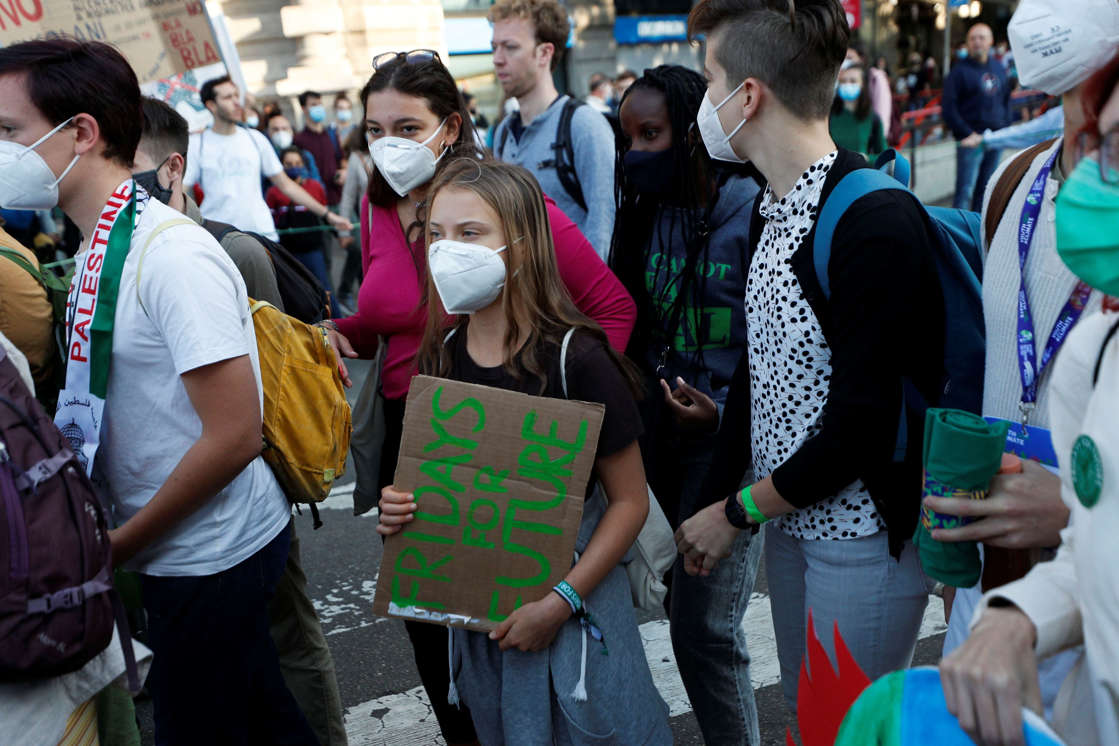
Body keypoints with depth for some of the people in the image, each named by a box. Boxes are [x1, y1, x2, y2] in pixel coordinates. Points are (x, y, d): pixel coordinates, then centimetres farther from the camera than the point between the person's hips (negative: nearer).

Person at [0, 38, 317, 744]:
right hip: (190, 547, 8)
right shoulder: (100, 248, 6)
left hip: (213, 553, -8)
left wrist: (120, 544, -13)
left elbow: (235, 436, -24)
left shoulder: (172, 256, -22)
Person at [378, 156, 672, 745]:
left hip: (574, 600, -5)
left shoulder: (574, 359, -19)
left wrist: (561, 602, -20)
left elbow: (629, 501, -15)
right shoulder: (441, 354, -2)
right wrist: (400, 508, -7)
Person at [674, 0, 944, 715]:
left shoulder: (879, 221, -23)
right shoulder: (771, 211, 5)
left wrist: (736, 514, -13)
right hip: (791, 518, 8)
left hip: (864, 534, -8)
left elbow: (860, 428, -24)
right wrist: (718, 494, 8)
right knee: (803, 706, 22)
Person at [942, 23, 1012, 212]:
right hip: (971, 140, -6)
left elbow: (1006, 100, 22)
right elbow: (948, 108, -10)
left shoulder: (999, 68, 13)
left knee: (986, 189, 12)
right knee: (965, 190, -9)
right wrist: (966, 134, -16)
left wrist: (1005, 126, 8)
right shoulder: (960, 70, -5)